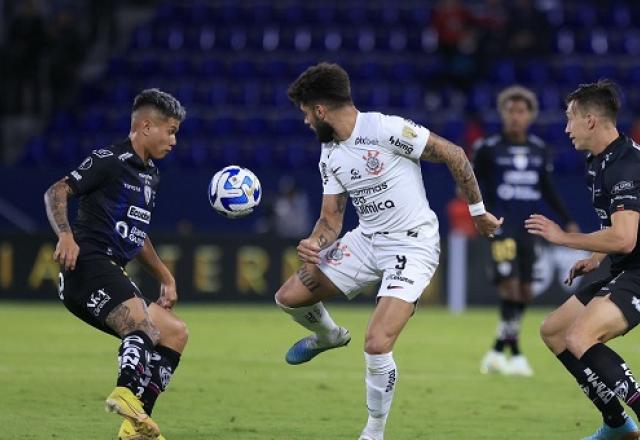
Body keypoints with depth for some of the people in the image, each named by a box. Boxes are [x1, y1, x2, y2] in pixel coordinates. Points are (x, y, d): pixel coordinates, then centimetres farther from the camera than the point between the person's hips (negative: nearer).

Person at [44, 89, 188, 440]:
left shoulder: (150, 174, 22)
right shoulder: (110, 161, -6)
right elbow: (56, 193, -14)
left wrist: (165, 277, 31)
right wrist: (66, 236, -30)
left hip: (112, 274, 10)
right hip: (89, 265, -10)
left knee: (174, 332, 11)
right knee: (143, 326, -31)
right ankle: (128, 393, -55)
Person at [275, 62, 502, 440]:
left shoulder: (387, 129, -20)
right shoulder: (330, 156, 6)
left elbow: (454, 155, -13)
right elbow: (331, 217, 9)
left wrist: (478, 210, -6)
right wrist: (314, 244, -14)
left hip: (413, 245, -8)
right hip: (367, 240, 8)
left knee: (377, 346, -20)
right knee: (289, 297, 8)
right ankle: (329, 335, 41)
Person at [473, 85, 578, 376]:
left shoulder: (539, 150, 10)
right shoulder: (489, 148, -4)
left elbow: (547, 190, 18)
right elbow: (471, 180, 2)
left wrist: (568, 221, 15)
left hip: (528, 229, 5)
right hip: (501, 228, -5)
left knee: (525, 295, 5)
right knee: (510, 287, -14)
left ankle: (497, 352, 16)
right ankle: (515, 355, -9)